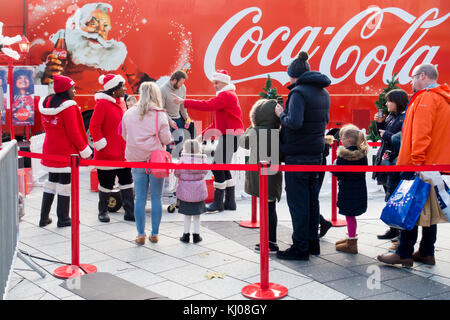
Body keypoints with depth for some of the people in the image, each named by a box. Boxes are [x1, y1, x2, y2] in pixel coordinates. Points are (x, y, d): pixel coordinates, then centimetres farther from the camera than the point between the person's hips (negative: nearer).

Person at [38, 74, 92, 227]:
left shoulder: (46, 103, 7)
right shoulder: (68, 106, -17)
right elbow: (73, 132, -17)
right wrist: (84, 150, -8)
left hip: (50, 150, 7)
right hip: (66, 151, -7)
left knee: (52, 182, 17)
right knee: (65, 183, 2)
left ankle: (44, 218, 19)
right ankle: (63, 219, 9)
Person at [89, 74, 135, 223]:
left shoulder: (118, 103, 12)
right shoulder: (102, 104, -14)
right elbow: (94, 127, -16)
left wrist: (126, 146, 16)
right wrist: (102, 145, -15)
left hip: (122, 153, 8)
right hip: (107, 155, -8)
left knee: (126, 182, 8)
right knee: (106, 184, 5)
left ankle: (130, 212, 14)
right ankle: (103, 212, 22)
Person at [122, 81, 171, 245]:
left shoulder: (129, 113, 2)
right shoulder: (160, 115, -8)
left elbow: (124, 135, 12)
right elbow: (166, 139, -7)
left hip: (136, 161, 3)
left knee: (140, 198, 8)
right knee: (156, 198, 7)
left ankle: (141, 234, 11)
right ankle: (154, 234, 13)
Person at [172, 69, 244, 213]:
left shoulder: (226, 95, -12)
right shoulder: (225, 96, 22)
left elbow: (207, 105, -26)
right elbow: (217, 123, 22)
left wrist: (184, 102, -24)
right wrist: (203, 134, 15)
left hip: (230, 135, -11)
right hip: (227, 136, 11)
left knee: (218, 167, -10)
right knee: (223, 168, 12)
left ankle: (218, 203, -4)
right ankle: (230, 202, 17)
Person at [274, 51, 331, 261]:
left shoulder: (299, 92, -15)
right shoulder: (323, 92, 13)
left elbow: (294, 123, -27)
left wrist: (281, 114, -9)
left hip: (298, 155, -9)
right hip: (316, 153, 9)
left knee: (297, 201, -2)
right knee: (312, 198, 16)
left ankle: (300, 247, 3)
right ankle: (313, 241, 25)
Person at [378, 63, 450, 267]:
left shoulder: (426, 98, -11)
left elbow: (421, 133, -21)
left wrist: (416, 161, -23)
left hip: (421, 165, -9)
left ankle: (404, 254, -2)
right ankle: (426, 252, 16)